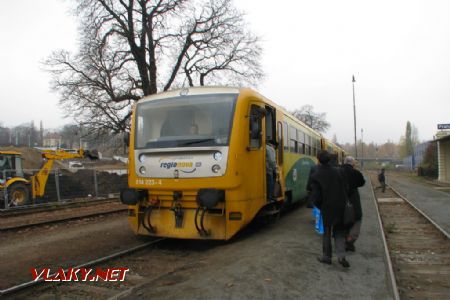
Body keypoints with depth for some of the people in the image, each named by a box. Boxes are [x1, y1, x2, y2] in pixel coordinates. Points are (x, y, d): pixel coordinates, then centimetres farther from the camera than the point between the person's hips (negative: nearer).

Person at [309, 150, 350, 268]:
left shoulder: (316, 176, -15)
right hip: (340, 207, 3)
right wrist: (343, 203, 13)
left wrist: (319, 206, 5)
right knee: (339, 232, 16)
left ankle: (326, 257, 23)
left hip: (327, 209, -3)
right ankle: (341, 255, 3)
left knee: (326, 233, 13)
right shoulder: (337, 172, -4)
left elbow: (316, 196, -14)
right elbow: (345, 189, 0)